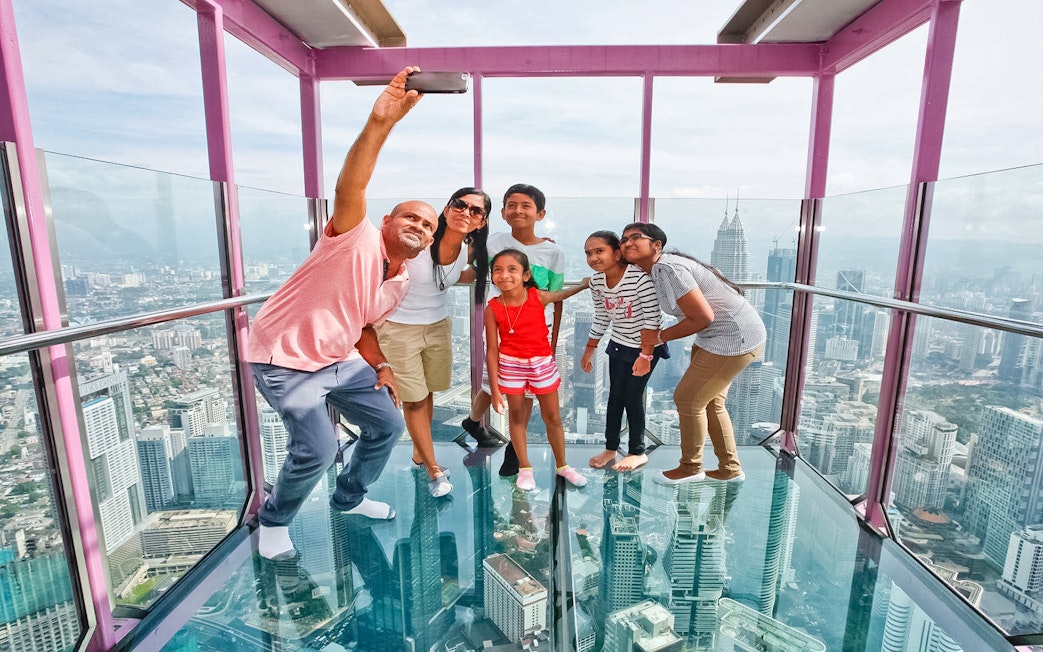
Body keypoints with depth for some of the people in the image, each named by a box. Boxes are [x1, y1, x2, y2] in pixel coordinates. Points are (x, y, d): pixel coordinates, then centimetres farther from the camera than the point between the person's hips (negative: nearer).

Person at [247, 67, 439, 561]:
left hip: (339, 361, 8)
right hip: (283, 360, -8)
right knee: (317, 448, -17)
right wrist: (380, 122, -50)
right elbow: (349, 190, -38)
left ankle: (349, 498, 35)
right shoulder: (357, 239, -17)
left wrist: (380, 368, 0)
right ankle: (273, 520, 17)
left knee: (387, 423, 8)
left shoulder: (399, 282, 4)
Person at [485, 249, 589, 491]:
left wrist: (584, 284, 5)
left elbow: (561, 295, 14)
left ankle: (562, 465, 33)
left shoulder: (538, 297, -12)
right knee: (517, 417, 12)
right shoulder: (492, 309, -14)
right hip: (511, 366, -1)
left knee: (553, 417, 12)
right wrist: (494, 388, -9)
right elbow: (492, 351, -10)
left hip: (542, 363, 1)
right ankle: (524, 468, 31)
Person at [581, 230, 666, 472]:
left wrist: (645, 355, -25)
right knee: (615, 395, 11)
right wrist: (589, 350, 11)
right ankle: (611, 448, 25)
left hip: (646, 346, -6)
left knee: (632, 397, -1)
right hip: (619, 344, 6)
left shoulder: (640, 277, -28)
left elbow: (652, 319, -25)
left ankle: (638, 452, 18)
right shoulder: (596, 282, -7)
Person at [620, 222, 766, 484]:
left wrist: (661, 336, -11)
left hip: (734, 338, -10)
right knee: (710, 402, 18)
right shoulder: (658, 269, 6)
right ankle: (730, 468, 34)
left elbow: (703, 317, -23)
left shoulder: (666, 269, -23)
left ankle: (690, 467, 22)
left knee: (688, 399, 0)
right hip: (717, 335, 10)